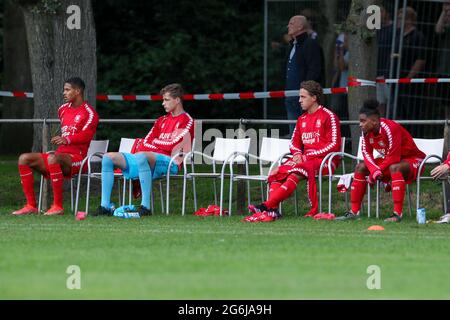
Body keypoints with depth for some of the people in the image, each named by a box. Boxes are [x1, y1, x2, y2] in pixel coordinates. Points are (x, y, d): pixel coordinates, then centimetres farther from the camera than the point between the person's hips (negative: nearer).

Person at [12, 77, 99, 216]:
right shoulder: (63, 109, 18)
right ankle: (31, 206, -11)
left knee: (53, 158, -39)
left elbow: (86, 134, -23)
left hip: (77, 158, -8)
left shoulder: (89, 113, -6)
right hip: (61, 154, 8)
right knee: (24, 158, -7)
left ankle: (58, 206, -35)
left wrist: (67, 140, -38)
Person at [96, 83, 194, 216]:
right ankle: (105, 206, -13)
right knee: (108, 158, -3)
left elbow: (173, 145, -8)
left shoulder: (187, 121, 3)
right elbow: (146, 142, 18)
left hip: (169, 162, -9)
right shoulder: (162, 120, 27)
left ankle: (145, 206, -42)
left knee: (141, 156, -42)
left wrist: (155, 143, 3)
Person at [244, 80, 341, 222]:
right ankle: (272, 210, -31)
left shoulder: (328, 116, -5)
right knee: (276, 173, -15)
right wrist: (297, 154, -3)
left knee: (296, 173, -33)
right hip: (304, 158, 8)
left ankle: (266, 206, -39)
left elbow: (334, 145, -11)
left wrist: (309, 156, -14)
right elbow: (294, 142, 22)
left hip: (323, 160, -8)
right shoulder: (302, 119, 18)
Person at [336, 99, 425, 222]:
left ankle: (397, 214, -41)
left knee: (395, 167, -39)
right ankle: (354, 211, 0)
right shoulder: (367, 131, -7)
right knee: (360, 167, -1)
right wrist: (375, 171, -25)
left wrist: (375, 173, -22)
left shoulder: (390, 129, -30)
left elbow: (393, 158, -30)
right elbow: (367, 154, -4)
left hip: (412, 160, -8)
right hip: (390, 161, 8)